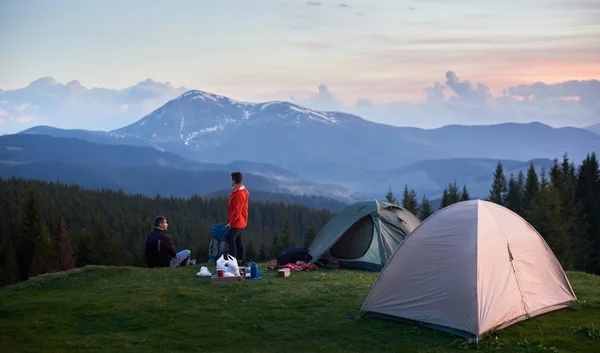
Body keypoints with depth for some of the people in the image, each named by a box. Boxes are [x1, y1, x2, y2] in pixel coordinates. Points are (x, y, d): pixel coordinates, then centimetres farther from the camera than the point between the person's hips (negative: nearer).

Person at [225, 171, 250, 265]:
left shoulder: (239, 193, -18)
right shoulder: (237, 191, 15)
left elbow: (237, 210, -21)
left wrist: (231, 222, -18)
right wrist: (231, 221, 21)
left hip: (237, 222, -11)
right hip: (240, 222, 11)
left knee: (230, 238, -17)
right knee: (239, 241, 12)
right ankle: (241, 260, 16)